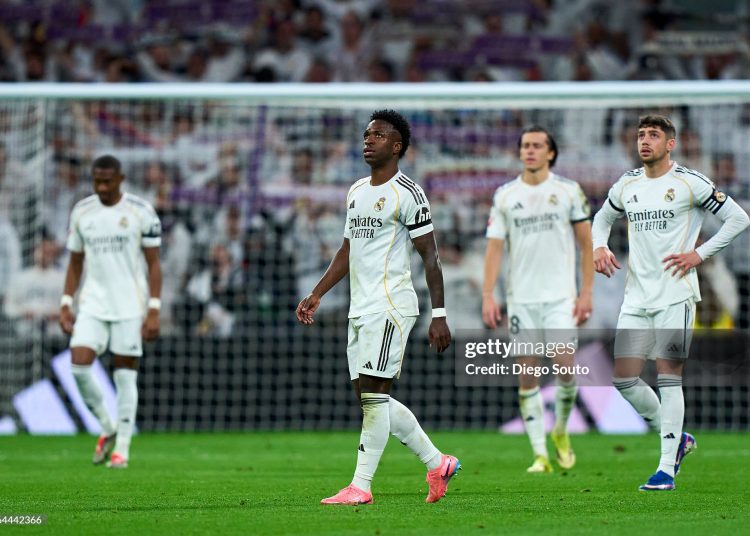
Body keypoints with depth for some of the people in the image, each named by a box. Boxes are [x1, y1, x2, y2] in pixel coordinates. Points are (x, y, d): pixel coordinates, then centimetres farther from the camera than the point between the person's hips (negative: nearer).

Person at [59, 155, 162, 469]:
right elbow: (75, 262, 14)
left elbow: (154, 264, -3)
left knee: (125, 375, -1)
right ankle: (107, 428, 10)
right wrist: (65, 305, 6)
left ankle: (122, 448, 7)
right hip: (92, 304, 3)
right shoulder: (81, 212, 5)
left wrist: (154, 312, -9)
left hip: (129, 306, -3)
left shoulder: (141, 212, -5)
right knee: (79, 365, -12)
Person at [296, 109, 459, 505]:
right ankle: (437, 464, 21)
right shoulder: (356, 191, 17)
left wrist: (438, 315, -14)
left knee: (374, 395, -11)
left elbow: (430, 256, -9)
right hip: (360, 309, 9)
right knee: (371, 399, 9)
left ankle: (360, 486, -9)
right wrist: (317, 294, 19)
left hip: (390, 306, -9)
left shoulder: (407, 194, -8)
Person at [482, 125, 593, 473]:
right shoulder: (505, 195, 6)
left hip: (560, 295, -2)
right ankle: (540, 454, 2)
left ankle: (561, 431, 16)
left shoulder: (568, 191, 2)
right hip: (520, 298, 2)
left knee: (565, 365, -12)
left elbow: (587, 243, 5)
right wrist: (488, 295, -4)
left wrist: (586, 292, -2)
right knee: (526, 375, -2)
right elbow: (494, 246, 5)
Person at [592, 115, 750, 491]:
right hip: (636, 297, 6)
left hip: (675, 294, -6)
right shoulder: (627, 185, 12)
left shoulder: (689, 183, -4)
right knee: (623, 378, -1)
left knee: (668, 376, -9)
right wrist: (599, 247, 8)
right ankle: (677, 439, 19)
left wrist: (699, 254, -9)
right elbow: (603, 217, 30)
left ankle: (667, 468, -6)